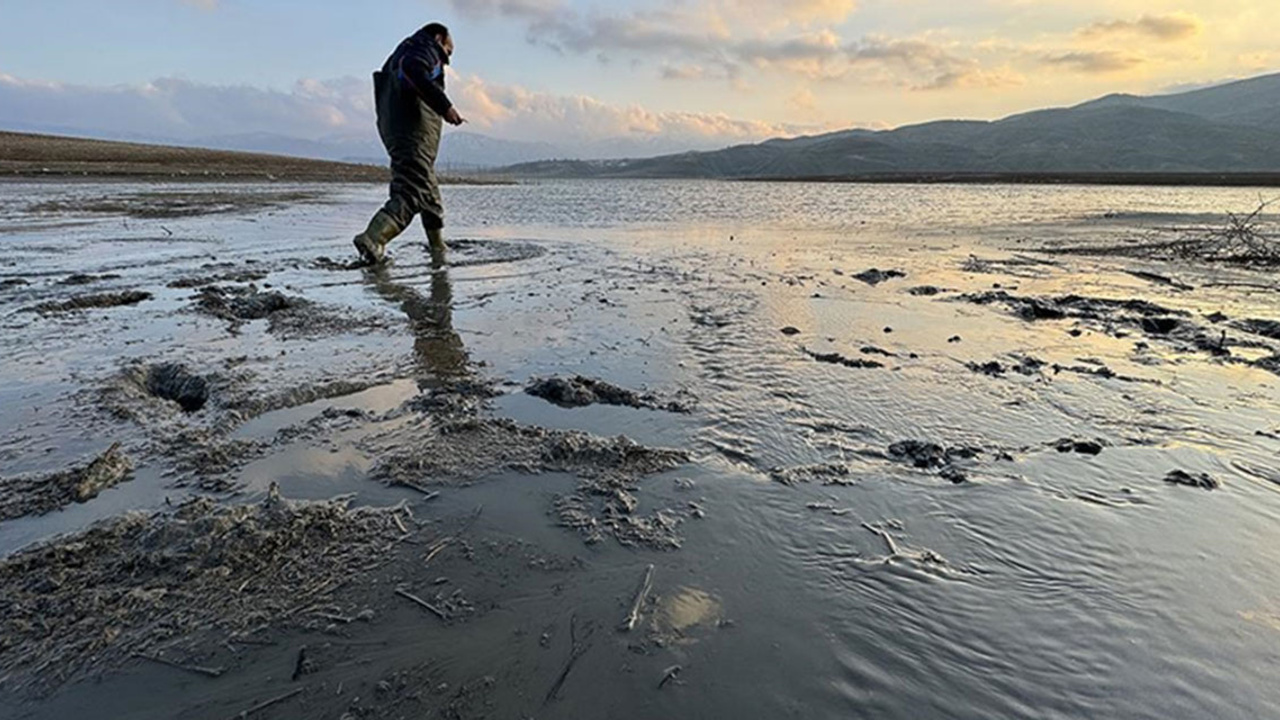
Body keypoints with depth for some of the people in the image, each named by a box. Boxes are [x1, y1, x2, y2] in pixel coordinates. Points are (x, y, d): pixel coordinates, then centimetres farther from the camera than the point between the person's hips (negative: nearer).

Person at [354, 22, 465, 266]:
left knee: (430, 197, 15)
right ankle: (372, 239, -32)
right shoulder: (426, 47, 4)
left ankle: (440, 255, 18)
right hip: (415, 130, -10)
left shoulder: (400, 54, 33)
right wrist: (444, 105, -24)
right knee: (411, 194, -18)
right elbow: (415, 70, -21)